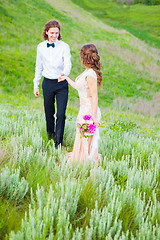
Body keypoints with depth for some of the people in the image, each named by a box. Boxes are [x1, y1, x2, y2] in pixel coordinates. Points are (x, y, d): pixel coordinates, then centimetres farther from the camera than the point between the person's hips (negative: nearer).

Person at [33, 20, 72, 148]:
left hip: (61, 84, -3)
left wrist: (64, 74, -41)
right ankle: (50, 134, 39)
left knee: (61, 114, -7)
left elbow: (68, 64, -18)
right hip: (48, 83, 3)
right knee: (49, 112, 13)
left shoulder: (64, 46, -8)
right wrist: (36, 85, 13)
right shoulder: (41, 47, 3)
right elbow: (39, 67, 12)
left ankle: (58, 142, 3)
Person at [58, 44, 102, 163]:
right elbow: (79, 87, 23)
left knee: (87, 139, 3)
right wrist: (66, 78, 36)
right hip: (84, 110, 9)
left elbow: (94, 97, -21)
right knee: (82, 137, 18)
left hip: (90, 111, -9)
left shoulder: (90, 75, -21)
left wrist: (93, 118, -22)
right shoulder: (87, 72, 8)